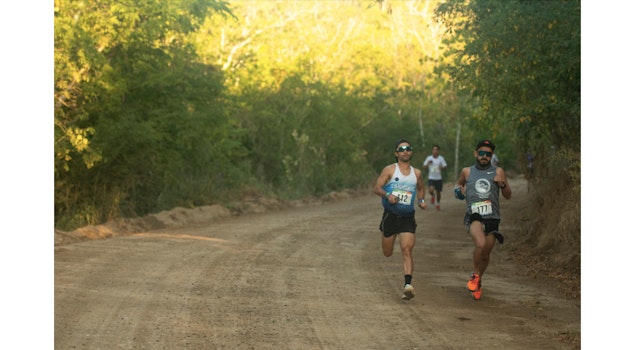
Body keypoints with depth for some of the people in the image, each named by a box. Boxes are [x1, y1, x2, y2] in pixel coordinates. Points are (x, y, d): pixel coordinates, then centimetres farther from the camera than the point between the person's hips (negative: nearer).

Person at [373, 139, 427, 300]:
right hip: (390, 215, -1)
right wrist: (387, 195, -26)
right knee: (387, 253, 11)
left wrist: (421, 200, 5)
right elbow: (376, 188, -6)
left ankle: (408, 285, -28)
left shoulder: (416, 173, 8)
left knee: (407, 251, -17)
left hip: (408, 218, 1)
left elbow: (421, 189, 26)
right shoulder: (390, 170, -2)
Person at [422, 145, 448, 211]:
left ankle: (438, 204, 35)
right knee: (431, 190, -22)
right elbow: (424, 166, 0)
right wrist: (428, 163, -21)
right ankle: (432, 195, 15)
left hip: (439, 178, 1)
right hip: (431, 178, -1)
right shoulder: (429, 158, -3)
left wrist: (442, 167, -29)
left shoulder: (441, 158, -4)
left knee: (438, 192, 9)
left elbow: (445, 166, -6)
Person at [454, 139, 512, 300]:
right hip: (473, 215, -2)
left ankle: (478, 281, 36)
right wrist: (458, 189, 5)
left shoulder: (498, 172, 7)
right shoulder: (467, 171, 9)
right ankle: (475, 275, -6)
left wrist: (502, 184, -11)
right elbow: (459, 183, 29)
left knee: (485, 254, 9)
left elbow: (508, 195, 9)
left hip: (492, 217, 2)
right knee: (480, 244, -29)